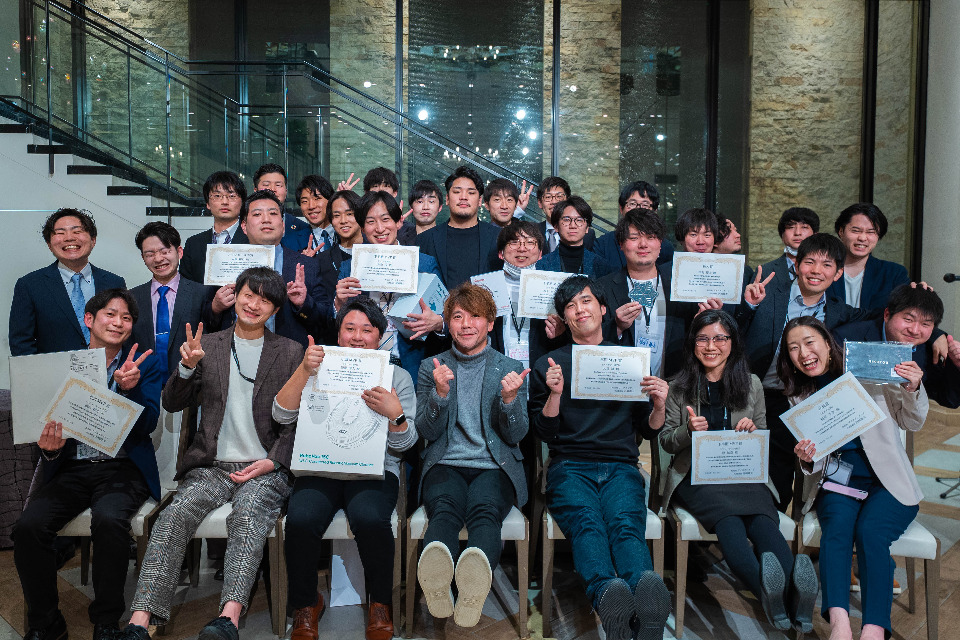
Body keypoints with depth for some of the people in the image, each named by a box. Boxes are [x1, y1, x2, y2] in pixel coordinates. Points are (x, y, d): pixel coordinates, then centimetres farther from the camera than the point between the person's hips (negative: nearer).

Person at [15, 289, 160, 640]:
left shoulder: (144, 364, 6)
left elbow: (147, 425, -5)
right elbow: (50, 422, 9)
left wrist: (129, 387, -22)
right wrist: (50, 448, -14)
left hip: (122, 469, -2)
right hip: (70, 469, 2)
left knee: (109, 520, -33)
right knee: (28, 525, -24)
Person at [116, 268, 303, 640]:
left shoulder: (290, 352, 11)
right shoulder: (208, 345, 15)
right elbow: (172, 404, 10)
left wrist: (272, 462, -8)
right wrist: (187, 366, -10)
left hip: (265, 468, -2)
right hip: (212, 465, 2)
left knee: (248, 513, -33)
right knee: (175, 515, -27)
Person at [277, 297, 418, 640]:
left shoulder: (397, 376, 11)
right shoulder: (320, 370, 14)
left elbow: (403, 444, 5)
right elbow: (282, 415, 0)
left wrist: (395, 414, -16)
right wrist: (304, 371, -13)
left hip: (375, 468, -1)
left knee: (369, 518, -33)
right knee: (300, 519, -29)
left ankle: (380, 602, -5)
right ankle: (305, 604, -2)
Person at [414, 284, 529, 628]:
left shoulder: (510, 369, 14)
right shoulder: (431, 367, 15)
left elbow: (516, 435, 7)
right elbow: (427, 431, 7)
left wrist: (509, 398, -13)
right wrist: (440, 392, -11)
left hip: (493, 467, 0)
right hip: (445, 465, 0)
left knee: (484, 510, -35)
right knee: (445, 509, -35)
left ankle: (475, 578, -65)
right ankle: (436, 575, -65)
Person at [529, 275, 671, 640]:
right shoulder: (549, 365, 17)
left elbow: (647, 430, 23)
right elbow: (546, 433, 11)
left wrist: (658, 405, 2)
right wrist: (555, 393, -6)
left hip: (621, 467, 1)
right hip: (569, 468, -1)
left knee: (625, 523, -33)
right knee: (587, 521, -35)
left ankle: (646, 587, -61)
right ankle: (607, 592, -62)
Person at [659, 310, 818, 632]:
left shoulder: (751, 384, 17)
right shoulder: (679, 387, 12)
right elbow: (666, 442, 11)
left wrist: (753, 431, -4)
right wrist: (689, 431, -12)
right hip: (695, 476, -2)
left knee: (763, 519, -34)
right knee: (728, 518, -37)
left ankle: (793, 591, -58)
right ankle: (767, 590, -62)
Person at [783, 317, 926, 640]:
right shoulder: (800, 397, 12)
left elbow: (913, 423, 8)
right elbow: (815, 464, 10)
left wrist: (912, 390, -12)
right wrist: (807, 461, -14)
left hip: (888, 482, -2)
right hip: (837, 482, 2)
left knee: (869, 530, -30)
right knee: (837, 525, -29)